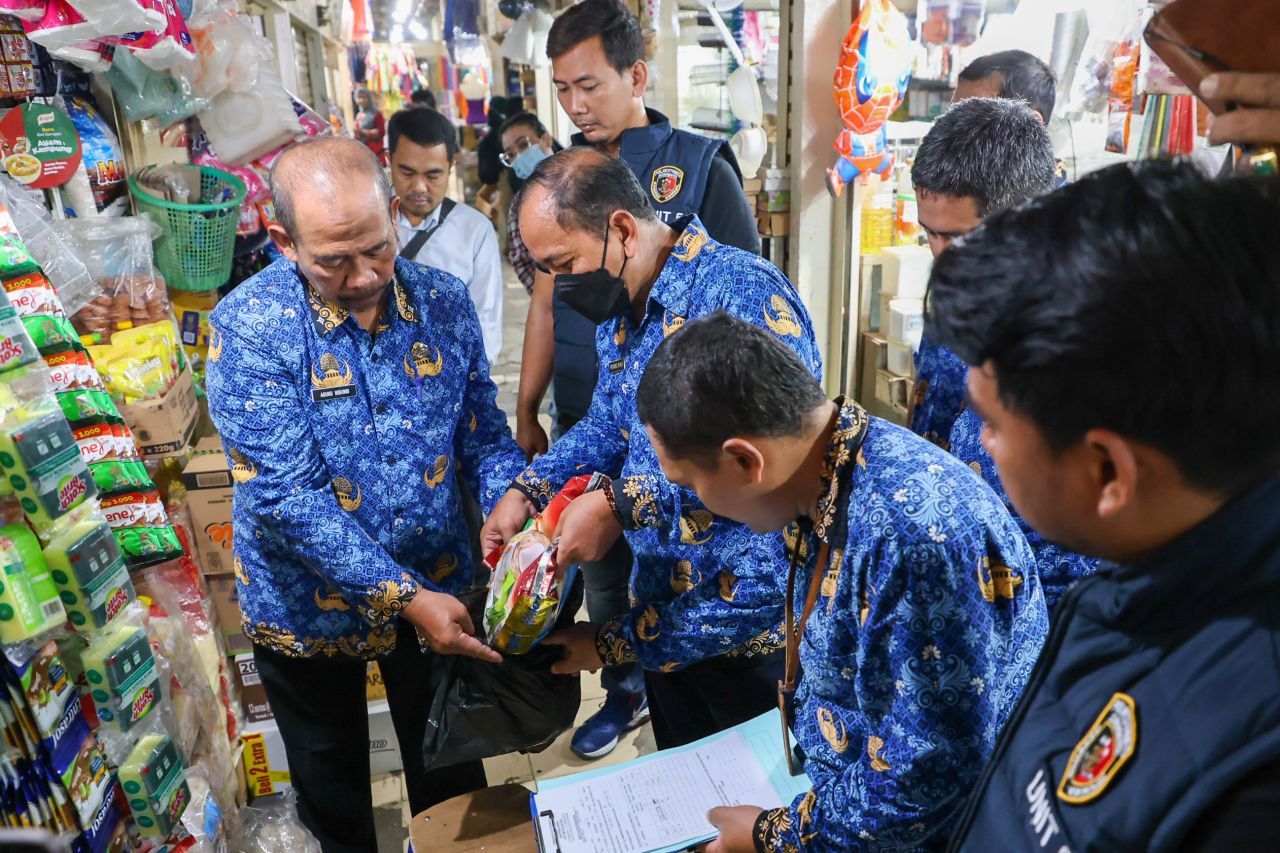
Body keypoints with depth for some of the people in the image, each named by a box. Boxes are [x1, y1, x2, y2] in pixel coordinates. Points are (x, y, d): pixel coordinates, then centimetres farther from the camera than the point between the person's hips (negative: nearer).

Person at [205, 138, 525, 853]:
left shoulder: (445, 302, -10)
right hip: (310, 604, -2)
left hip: (438, 586, 3)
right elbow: (288, 496, -26)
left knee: (449, 769, 24)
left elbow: (484, 433, -2)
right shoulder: (249, 328, -22)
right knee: (332, 780, 25)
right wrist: (401, 597, -29)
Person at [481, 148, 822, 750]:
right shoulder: (618, 312, 5)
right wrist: (527, 491, -2)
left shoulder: (743, 291, -23)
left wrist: (620, 504, -29)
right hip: (661, 614, 8)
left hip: (751, 626, -7)